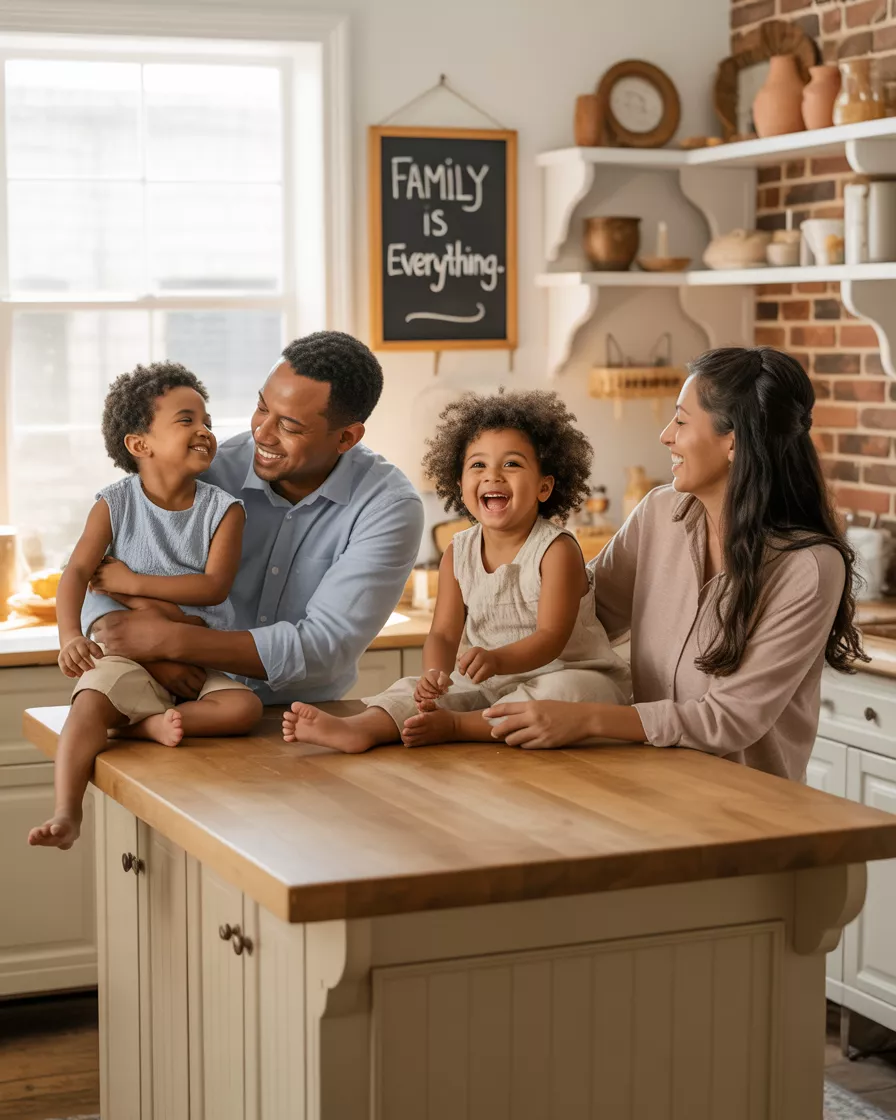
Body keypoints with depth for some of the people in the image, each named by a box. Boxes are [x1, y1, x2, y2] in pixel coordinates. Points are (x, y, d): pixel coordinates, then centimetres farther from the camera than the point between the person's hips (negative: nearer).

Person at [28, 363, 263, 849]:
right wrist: (70, 635, -31)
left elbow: (214, 586, -11)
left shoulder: (223, 509, 0)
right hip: (126, 651, -2)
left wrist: (131, 582, -14)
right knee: (90, 701, -31)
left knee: (245, 706, -24)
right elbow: (76, 573, -11)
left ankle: (140, 724, -19)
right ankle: (66, 812, -35)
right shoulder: (114, 505, -1)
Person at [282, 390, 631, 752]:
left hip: (563, 673, -5)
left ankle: (452, 725, -34)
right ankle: (362, 728, -39)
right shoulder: (458, 554, 2)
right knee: (416, 686, -11)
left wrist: (497, 660, -42)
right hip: (491, 683, 5)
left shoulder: (557, 550, -14)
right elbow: (444, 634, -3)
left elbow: (551, 637, -23)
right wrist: (436, 674, -27)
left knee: (570, 690, -37)